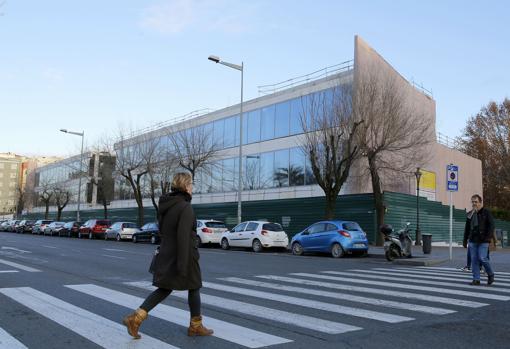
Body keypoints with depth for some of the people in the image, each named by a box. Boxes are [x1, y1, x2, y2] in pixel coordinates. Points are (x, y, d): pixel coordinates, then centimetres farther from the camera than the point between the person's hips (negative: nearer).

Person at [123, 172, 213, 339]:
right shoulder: (185, 207, -19)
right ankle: (196, 326, 24)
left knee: (164, 289, 14)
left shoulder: (166, 205, 7)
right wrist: (183, 264, -24)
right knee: (194, 288, 11)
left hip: (166, 255, 8)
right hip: (184, 256, -7)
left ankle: (135, 318, 3)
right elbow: (183, 237, -25)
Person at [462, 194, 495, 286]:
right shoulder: (470, 214, 13)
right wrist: (465, 240, 18)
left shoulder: (486, 212, -1)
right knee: (474, 260, 3)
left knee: (482, 258, -10)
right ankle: (476, 279, 9)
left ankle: (490, 275, 15)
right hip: (473, 241, 5)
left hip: (483, 241, -5)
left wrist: (489, 237, -16)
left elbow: (491, 225, -6)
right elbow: (467, 228, 19)